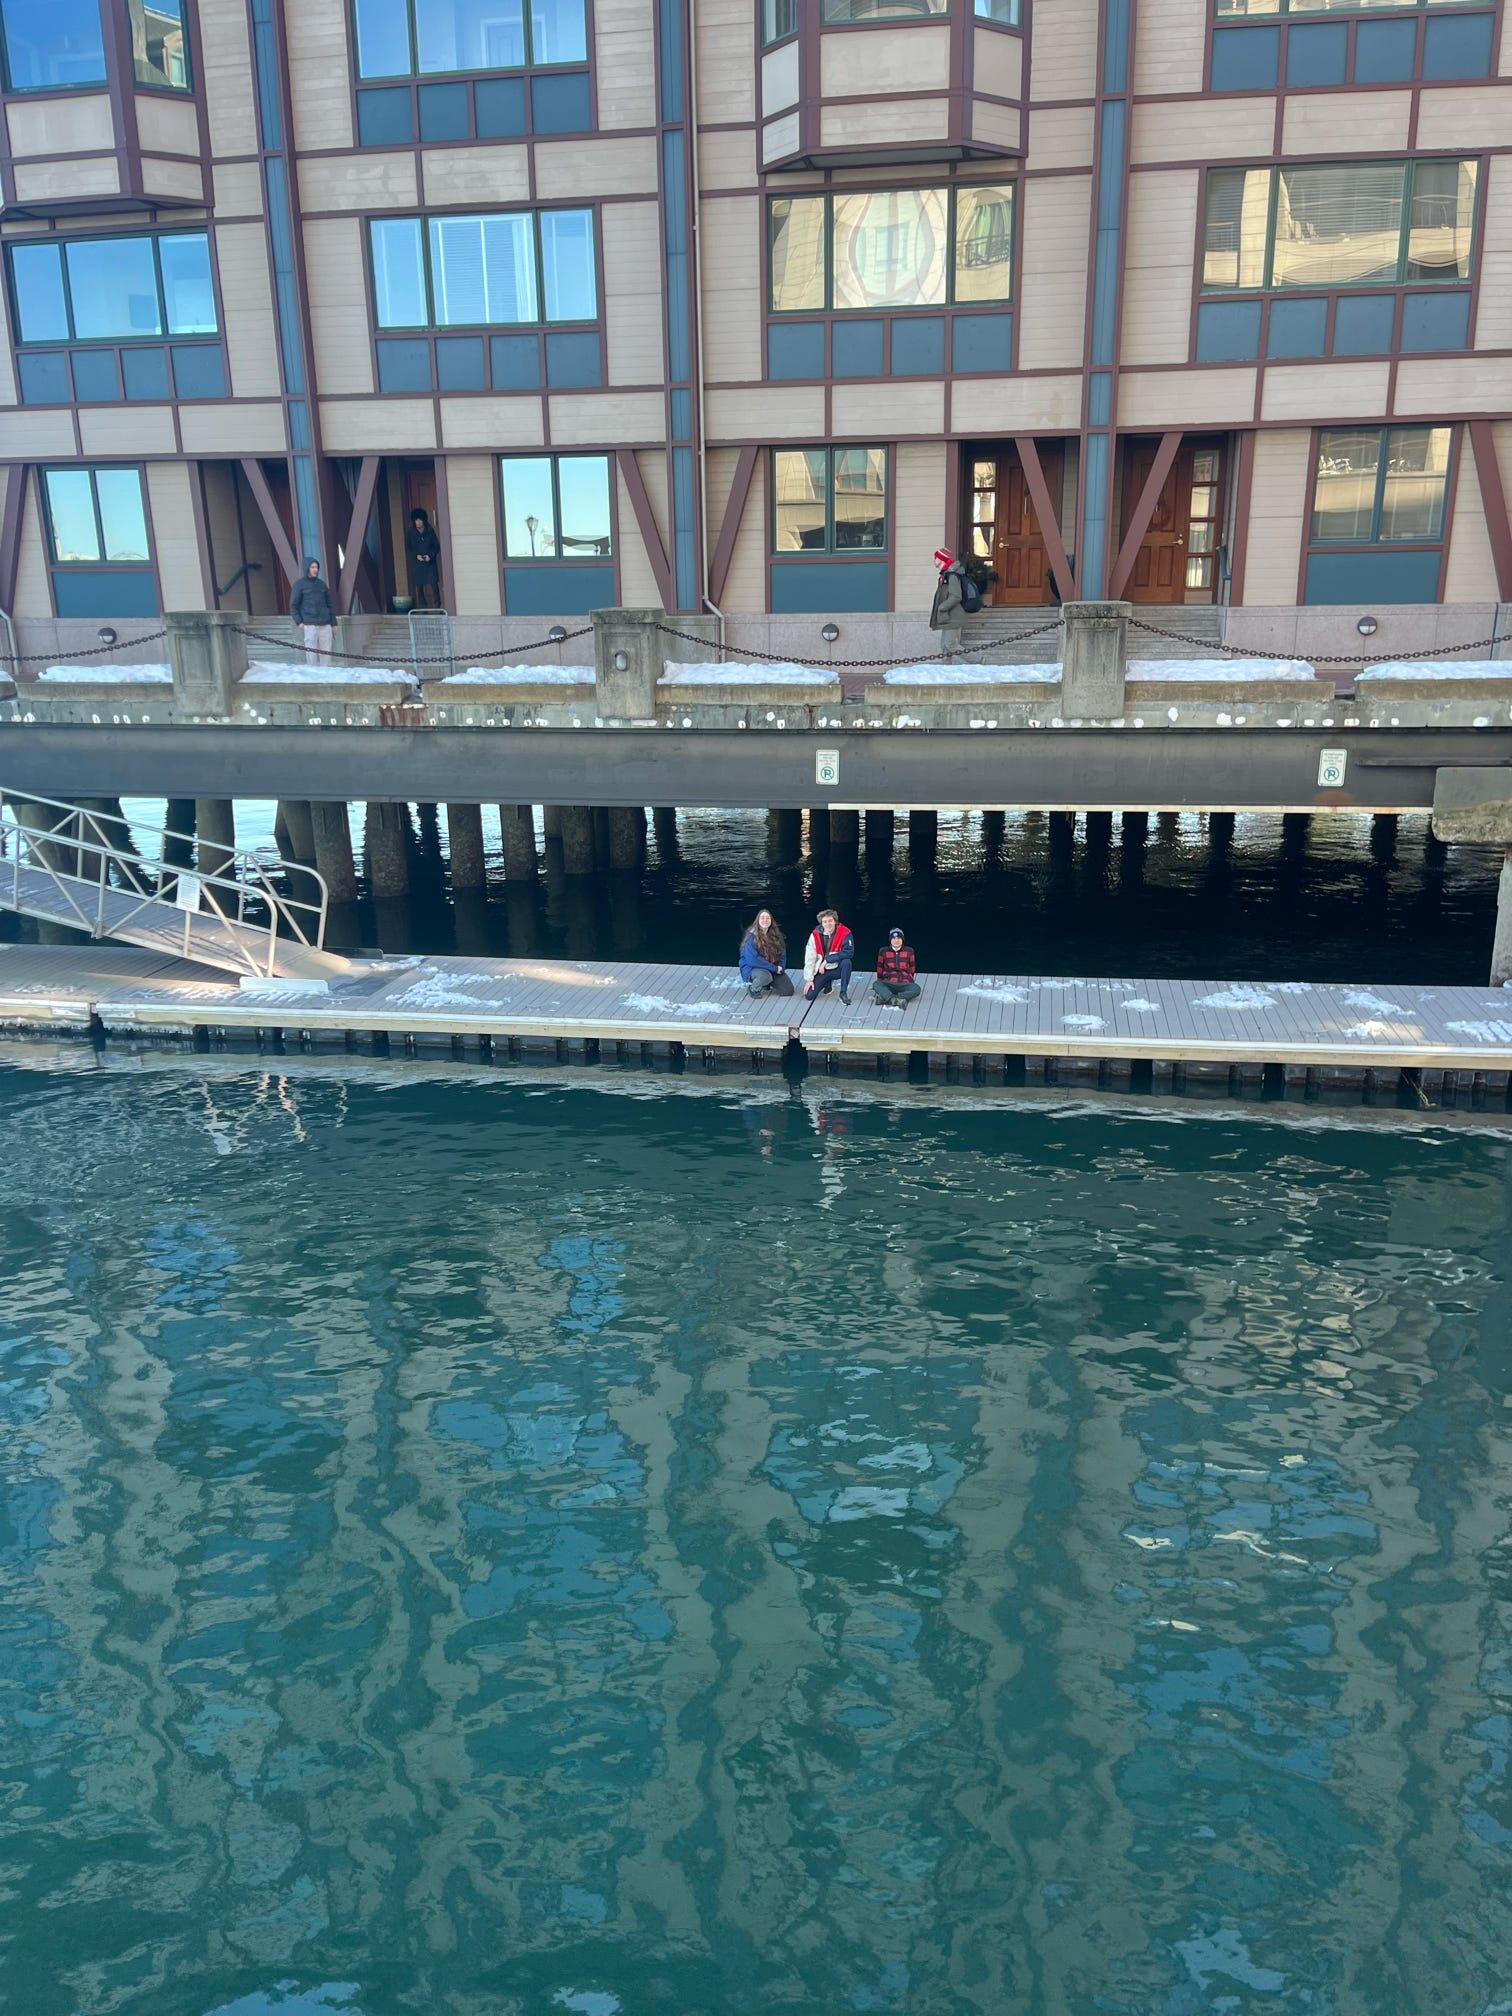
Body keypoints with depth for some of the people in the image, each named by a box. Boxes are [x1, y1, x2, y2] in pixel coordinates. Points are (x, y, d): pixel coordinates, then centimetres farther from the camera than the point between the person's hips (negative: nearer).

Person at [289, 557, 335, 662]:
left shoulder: (321, 584, 15)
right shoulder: (299, 584, 4)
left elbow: (330, 604, 19)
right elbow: (293, 605, 2)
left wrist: (333, 624, 15)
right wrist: (299, 622, -9)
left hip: (325, 625, 4)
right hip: (310, 625, -4)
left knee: (326, 653, 2)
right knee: (311, 653, -8)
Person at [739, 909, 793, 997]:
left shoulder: (776, 936, 1)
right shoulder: (752, 937, -18)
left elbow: (782, 954, 10)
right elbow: (752, 959, -26)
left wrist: (780, 967, -12)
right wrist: (774, 968, -25)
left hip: (773, 969, 6)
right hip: (752, 969, -6)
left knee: (788, 990, -4)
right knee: (765, 976, -39)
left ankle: (766, 986, 20)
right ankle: (754, 989, -6)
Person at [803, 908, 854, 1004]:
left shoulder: (845, 932, -15)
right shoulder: (815, 935, -10)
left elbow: (849, 952, -27)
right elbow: (809, 958, -6)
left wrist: (827, 960, -24)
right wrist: (809, 979, -8)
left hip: (837, 969, -2)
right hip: (821, 971, 2)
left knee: (846, 962, -34)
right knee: (809, 996, -13)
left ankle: (843, 993, -17)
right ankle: (828, 983, 19)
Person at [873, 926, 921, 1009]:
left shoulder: (909, 951, 8)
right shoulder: (883, 951, 8)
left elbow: (912, 970, 16)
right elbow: (880, 971, 16)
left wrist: (908, 980, 11)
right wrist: (881, 985, 18)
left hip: (905, 984, 0)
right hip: (889, 984, 0)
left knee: (916, 989, -33)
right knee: (876, 984, -32)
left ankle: (884, 998, -41)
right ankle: (897, 1000, -51)